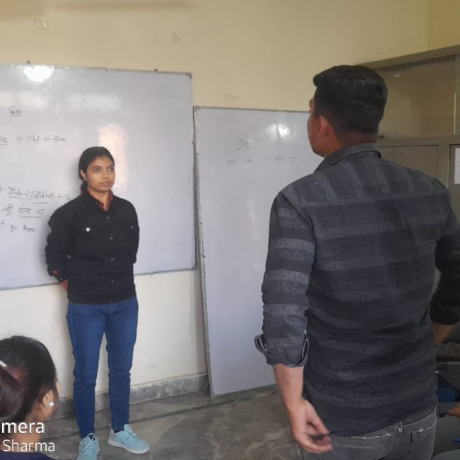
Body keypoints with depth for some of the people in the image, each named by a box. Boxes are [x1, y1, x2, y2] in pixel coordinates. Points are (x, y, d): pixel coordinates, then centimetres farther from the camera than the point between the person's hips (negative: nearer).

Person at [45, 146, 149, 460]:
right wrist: (75, 287, 1)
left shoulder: (126, 210, 2)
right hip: (86, 308, -4)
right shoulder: (70, 213, -10)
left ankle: (121, 431, 31)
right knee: (86, 374, 7)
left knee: (122, 369, 14)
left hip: (125, 304, 4)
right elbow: (55, 257, -2)